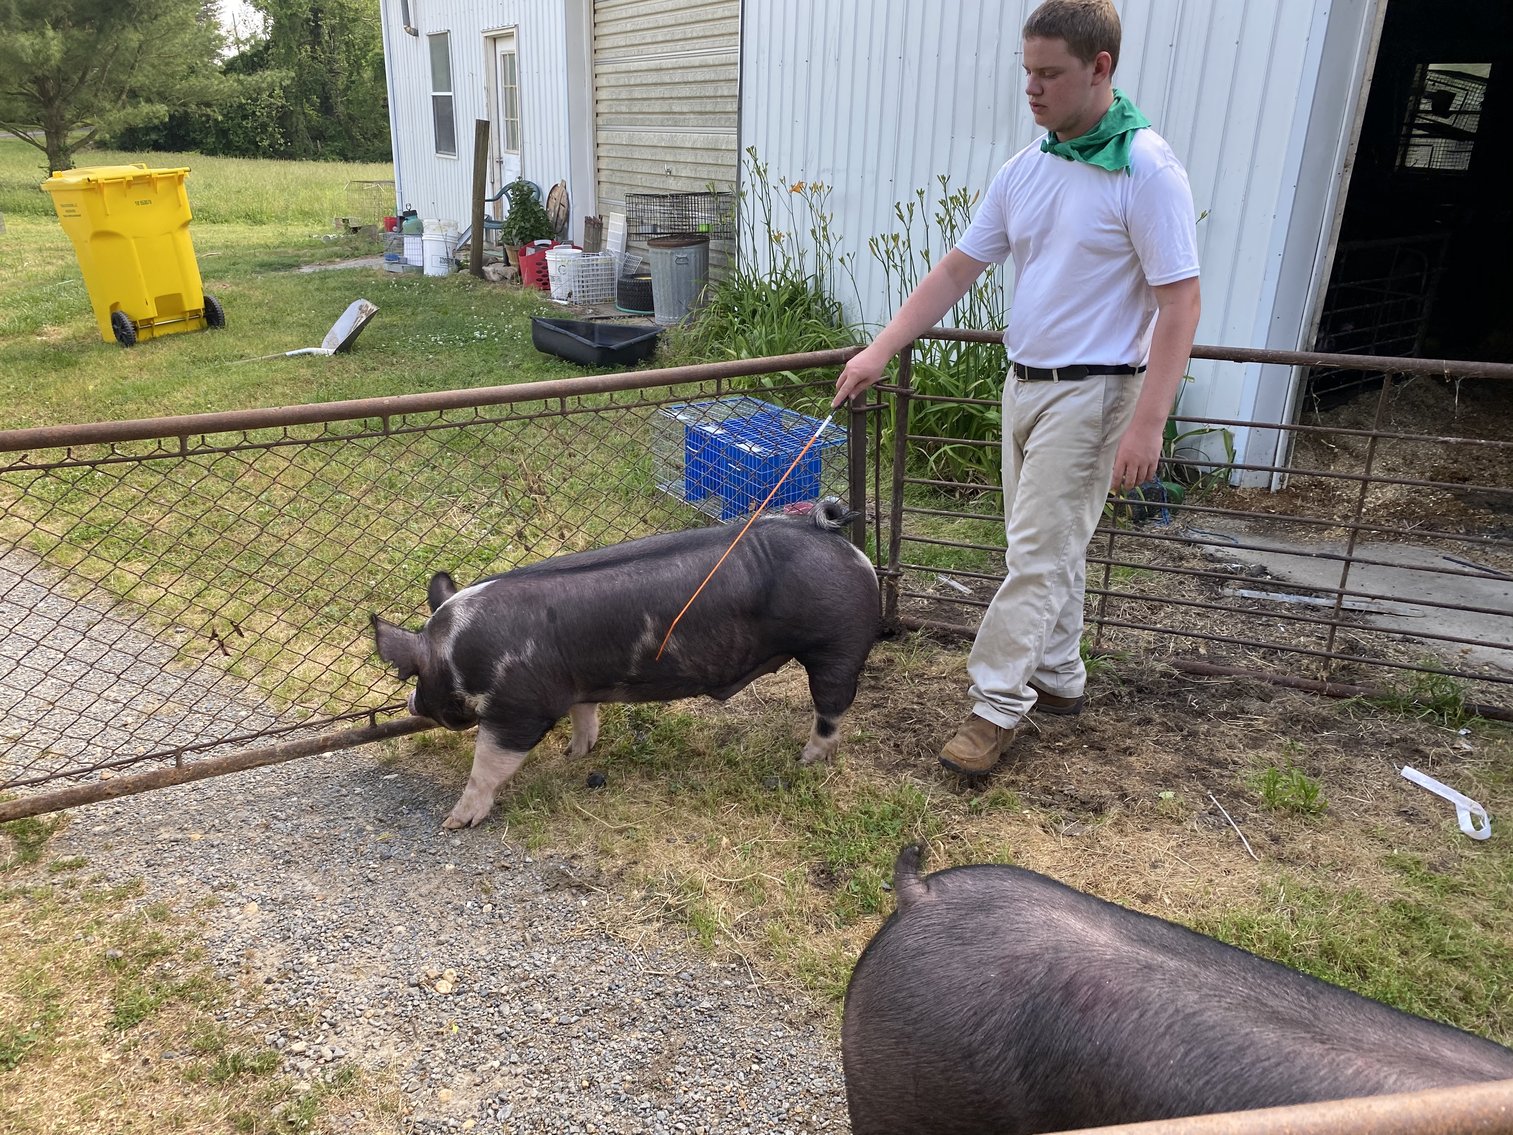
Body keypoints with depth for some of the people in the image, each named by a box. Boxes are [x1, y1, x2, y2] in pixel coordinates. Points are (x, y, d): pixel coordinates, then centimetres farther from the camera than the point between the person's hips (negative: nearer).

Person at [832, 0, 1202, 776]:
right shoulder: (1025, 168, 7)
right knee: (1049, 545, 15)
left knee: (1038, 554, -5)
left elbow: (1179, 303, -16)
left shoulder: (1146, 169, -14)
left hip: (1090, 392, -7)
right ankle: (1058, 678, 29)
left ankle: (997, 706, 4)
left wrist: (1147, 423, -22)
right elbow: (956, 271, 9)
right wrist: (880, 351, 1)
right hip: (1024, 383, 7)